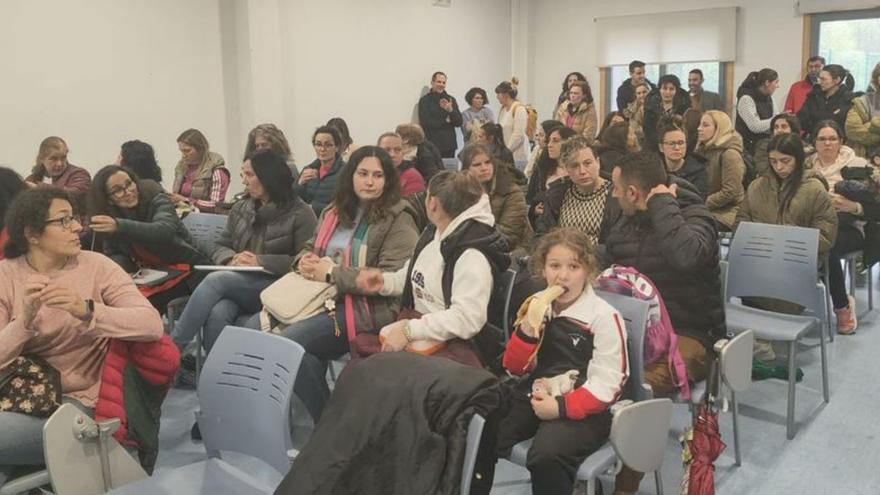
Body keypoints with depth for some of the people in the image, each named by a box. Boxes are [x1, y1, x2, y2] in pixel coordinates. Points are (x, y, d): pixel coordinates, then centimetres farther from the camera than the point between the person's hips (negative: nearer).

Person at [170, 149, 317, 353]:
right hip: (235, 284, 5)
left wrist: (261, 261, -15)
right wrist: (232, 258, -6)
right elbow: (219, 248, 18)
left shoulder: (301, 214, 0)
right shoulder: (240, 208, 18)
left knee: (216, 280, -28)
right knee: (217, 313, -31)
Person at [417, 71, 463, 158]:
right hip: (432, 145, -3)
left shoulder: (451, 100, 13)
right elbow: (425, 123, -9)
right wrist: (445, 122, -2)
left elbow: (459, 122, 6)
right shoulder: (425, 100, 2)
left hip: (449, 145, 3)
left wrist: (450, 110, -12)